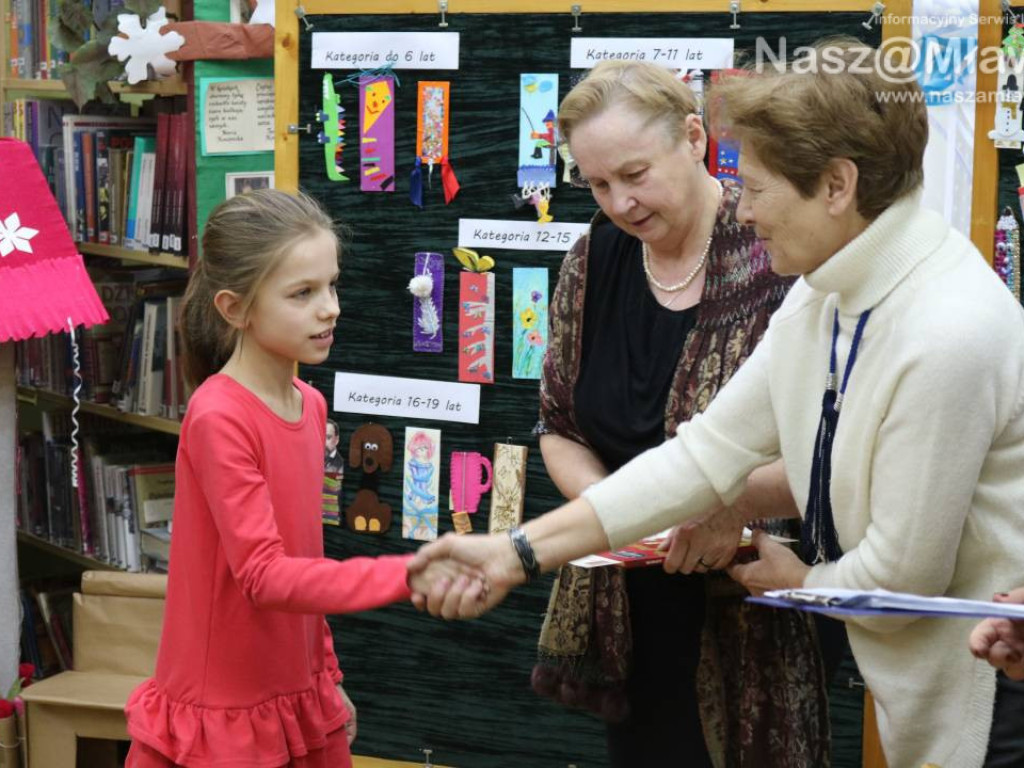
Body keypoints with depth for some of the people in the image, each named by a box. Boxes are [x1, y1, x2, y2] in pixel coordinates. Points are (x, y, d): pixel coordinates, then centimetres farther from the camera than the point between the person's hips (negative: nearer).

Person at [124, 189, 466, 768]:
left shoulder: (311, 406, 4)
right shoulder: (217, 418, -19)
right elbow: (264, 574, -25)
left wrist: (328, 676, 16)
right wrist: (407, 576, -32)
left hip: (300, 700, 7)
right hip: (225, 716, -7)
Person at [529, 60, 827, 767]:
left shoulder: (781, 256, -16)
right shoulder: (595, 262, 3)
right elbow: (560, 430, 12)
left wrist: (734, 503, -27)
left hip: (752, 620, -5)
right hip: (628, 616, 5)